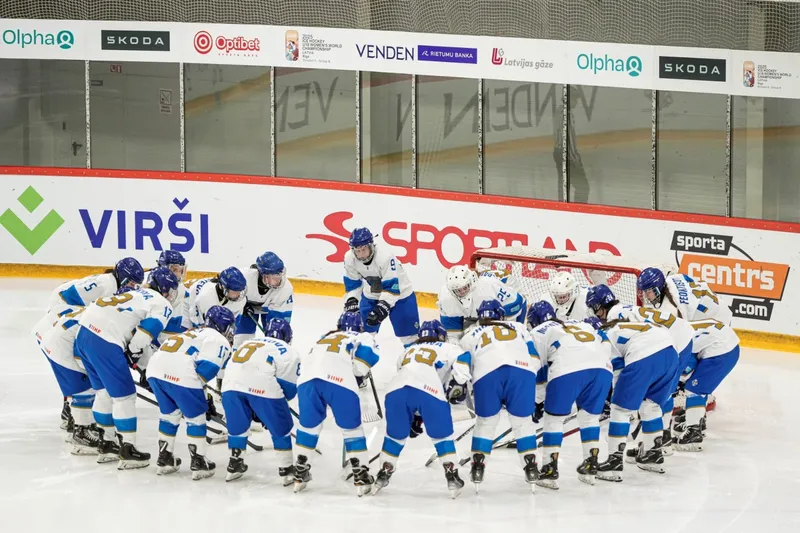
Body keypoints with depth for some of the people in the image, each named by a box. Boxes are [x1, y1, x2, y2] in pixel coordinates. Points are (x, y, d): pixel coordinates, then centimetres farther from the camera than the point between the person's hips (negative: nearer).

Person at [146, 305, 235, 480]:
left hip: (155, 367, 7)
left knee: (170, 413, 26)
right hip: (180, 374, -7)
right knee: (196, 416, 10)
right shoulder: (220, 341, 10)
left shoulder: (195, 332, 36)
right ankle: (198, 464, 12)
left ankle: (165, 459, 30)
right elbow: (207, 368, -5)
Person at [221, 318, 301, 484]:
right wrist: (279, 400, 34)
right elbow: (289, 388, 12)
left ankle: (234, 465, 33)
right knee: (281, 427, 14)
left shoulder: (248, 343, 36)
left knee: (237, 424, 27)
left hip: (231, 383, 4)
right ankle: (286, 470, 17)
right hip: (263, 387, -4)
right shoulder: (288, 352, 21)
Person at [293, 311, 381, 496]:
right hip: (339, 380, -4)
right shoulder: (361, 337, 25)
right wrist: (358, 369, 22)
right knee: (351, 427, 12)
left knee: (309, 424, 24)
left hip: (307, 379, 4)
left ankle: (300, 474, 27)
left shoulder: (324, 339, 39)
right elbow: (370, 355, 5)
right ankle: (361, 478, 11)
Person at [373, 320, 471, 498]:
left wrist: (415, 417, 43)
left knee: (395, 434, 25)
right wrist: (457, 384, 12)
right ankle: (452, 477, 8)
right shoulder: (447, 348, 29)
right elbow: (462, 358, 6)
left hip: (396, 389, 4)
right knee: (442, 434, 14)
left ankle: (383, 475, 25)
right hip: (429, 390, -3)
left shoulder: (408, 351, 41)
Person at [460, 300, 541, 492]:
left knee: (485, 422, 18)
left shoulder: (471, 336, 34)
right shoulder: (518, 327, 36)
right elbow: (534, 358, 27)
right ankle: (530, 466, 8)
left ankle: (478, 466, 14)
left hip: (487, 373, 0)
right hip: (522, 370, 0)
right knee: (522, 421, 15)